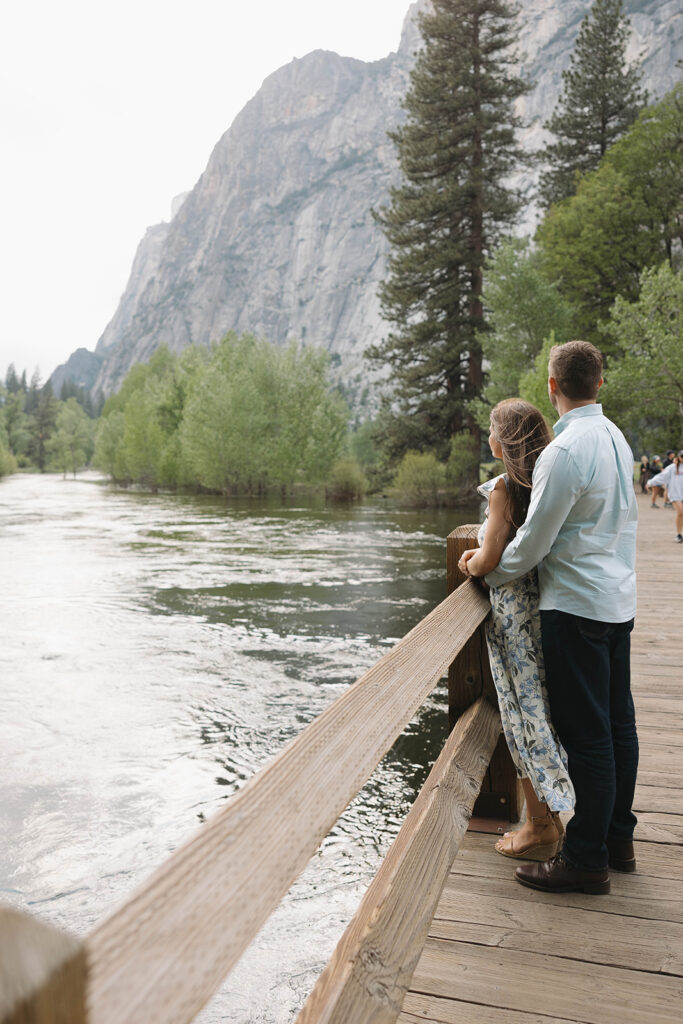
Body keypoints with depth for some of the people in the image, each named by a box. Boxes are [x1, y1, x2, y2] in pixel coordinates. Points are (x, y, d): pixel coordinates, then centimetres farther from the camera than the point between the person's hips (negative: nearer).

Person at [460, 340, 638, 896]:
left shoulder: (565, 451, -19)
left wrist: (487, 571, 2)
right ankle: (618, 838, 30)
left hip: (577, 605, -9)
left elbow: (533, 543, -16)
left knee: (585, 734, 0)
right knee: (618, 722, 16)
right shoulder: (615, 436, 10)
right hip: (619, 600, 9)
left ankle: (586, 860, 12)